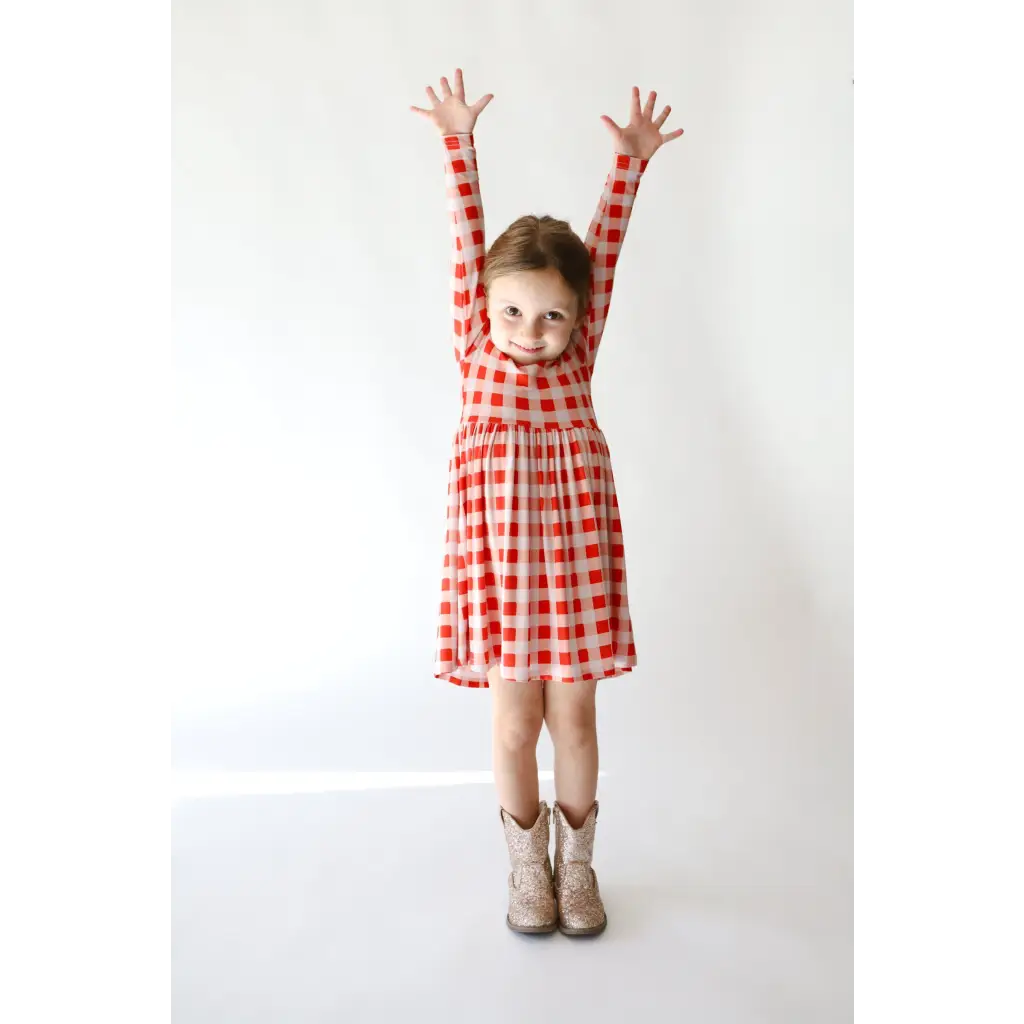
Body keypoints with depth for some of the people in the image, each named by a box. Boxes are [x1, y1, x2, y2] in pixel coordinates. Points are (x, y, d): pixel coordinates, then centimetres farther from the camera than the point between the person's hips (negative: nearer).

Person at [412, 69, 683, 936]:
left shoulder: (577, 360, 4)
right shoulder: (476, 355, 3)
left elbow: (605, 246, 4)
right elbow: (468, 242, 3)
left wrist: (632, 160, 6)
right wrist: (458, 144, 4)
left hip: (573, 556, 1)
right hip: (498, 560, 0)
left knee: (573, 718, 11)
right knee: (514, 724, 9)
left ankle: (577, 865, 33)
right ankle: (528, 868, 33)